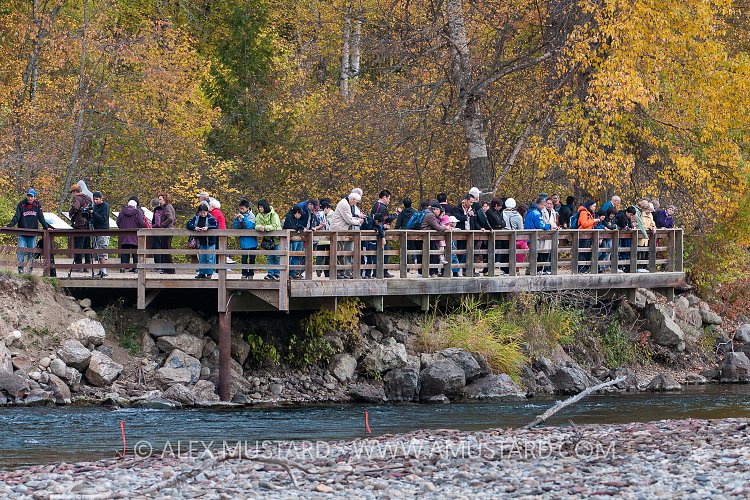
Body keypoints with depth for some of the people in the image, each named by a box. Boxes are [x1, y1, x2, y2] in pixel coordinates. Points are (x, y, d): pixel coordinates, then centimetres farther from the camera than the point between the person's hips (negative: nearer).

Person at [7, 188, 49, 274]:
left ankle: (30, 269, 6)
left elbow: (41, 218, 5)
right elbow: (16, 217, -7)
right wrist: (10, 226, -21)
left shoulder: (37, 205, 3)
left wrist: (46, 227, -6)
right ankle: (20, 269, -8)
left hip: (33, 234, 2)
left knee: (31, 252, 2)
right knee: (21, 251, -10)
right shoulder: (21, 204, -2)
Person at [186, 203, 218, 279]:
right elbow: (188, 224, -4)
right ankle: (201, 273, 15)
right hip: (201, 241, 4)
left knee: (209, 257, -2)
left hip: (210, 241, -4)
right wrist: (194, 227, -24)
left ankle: (209, 273, 5)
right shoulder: (196, 217, 1)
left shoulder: (210, 218, -9)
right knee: (201, 258, 9)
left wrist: (207, 228, -30)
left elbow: (216, 225, -18)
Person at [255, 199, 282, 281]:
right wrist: (259, 227, -27)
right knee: (270, 257, 7)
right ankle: (270, 274, 10)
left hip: (277, 239, -5)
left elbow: (275, 226, -25)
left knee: (277, 257, -3)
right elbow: (257, 225, -3)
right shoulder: (259, 215, 2)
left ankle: (277, 274, 3)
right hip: (268, 239, 5)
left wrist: (265, 228, -34)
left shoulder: (273, 215, -15)